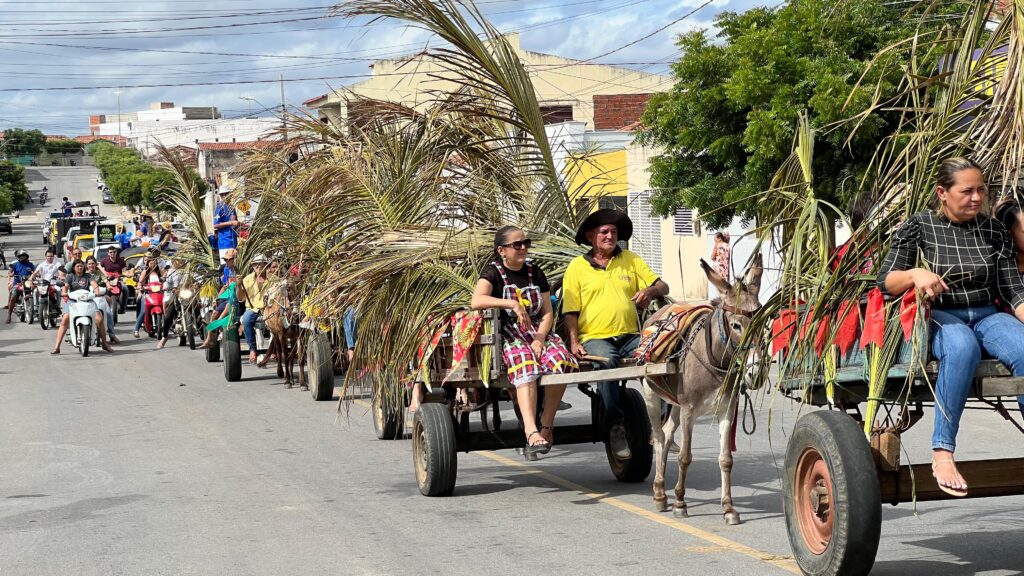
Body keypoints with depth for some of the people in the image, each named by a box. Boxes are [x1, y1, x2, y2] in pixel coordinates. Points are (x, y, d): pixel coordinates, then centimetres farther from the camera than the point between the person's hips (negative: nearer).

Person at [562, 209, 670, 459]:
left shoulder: (631, 260, 17)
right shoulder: (577, 267, 10)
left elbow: (663, 287, 16)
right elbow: (571, 310, 5)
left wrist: (651, 291, -8)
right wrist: (574, 341, -10)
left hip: (631, 336, 3)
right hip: (595, 337, -2)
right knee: (606, 363, -36)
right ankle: (615, 426, -29)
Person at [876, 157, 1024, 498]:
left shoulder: (994, 230, 10)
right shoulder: (919, 227, 2)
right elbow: (885, 282, -1)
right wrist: (915, 274, -22)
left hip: (987, 315, 3)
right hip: (939, 316, -3)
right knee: (962, 346, -40)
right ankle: (942, 452, -38)